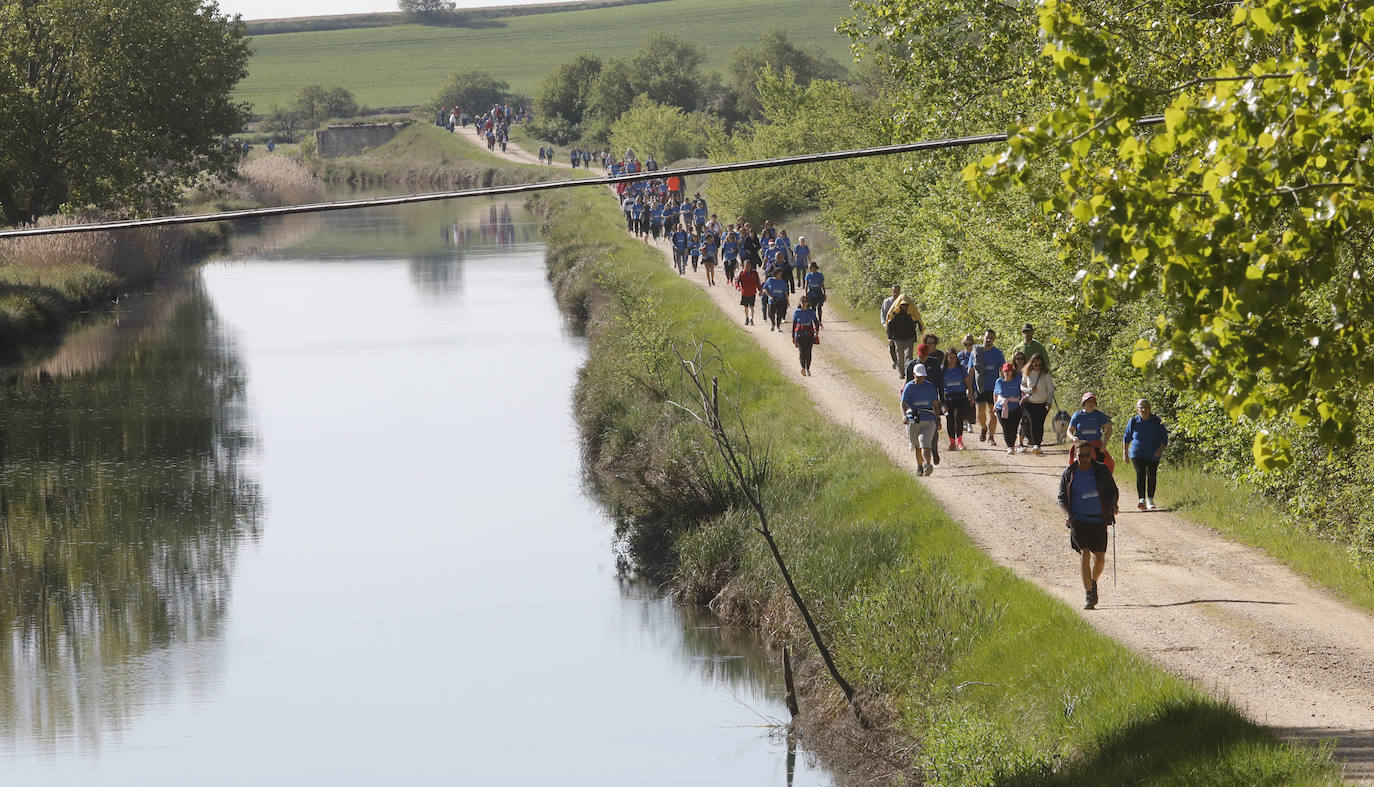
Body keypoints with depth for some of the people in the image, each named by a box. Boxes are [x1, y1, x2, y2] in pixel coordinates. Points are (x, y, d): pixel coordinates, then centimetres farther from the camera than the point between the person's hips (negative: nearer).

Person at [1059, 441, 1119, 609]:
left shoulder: (1101, 471, 3)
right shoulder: (1069, 473, 2)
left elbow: (1113, 490, 11)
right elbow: (1062, 497, 7)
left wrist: (1113, 505, -9)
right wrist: (1067, 513, -11)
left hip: (1098, 521, 2)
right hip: (1078, 520, -2)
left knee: (1100, 557, 3)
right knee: (1084, 553, -15)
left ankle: (1093, 582, 35)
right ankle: (1088, 595, -13)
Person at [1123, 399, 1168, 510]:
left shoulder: (1156, 421, -3)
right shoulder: (1134, 421, -2)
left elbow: (1164, 437, 3)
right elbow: (1127, 437, 10)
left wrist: (1161, 449, -14)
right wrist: (1126, 453, 10)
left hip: (1153, 455, 1)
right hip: (1138, 454, -1)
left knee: (1151, 476, 3)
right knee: (1140, 475, -16)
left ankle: (1150, 499, 20)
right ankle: (1141, 500, -22)